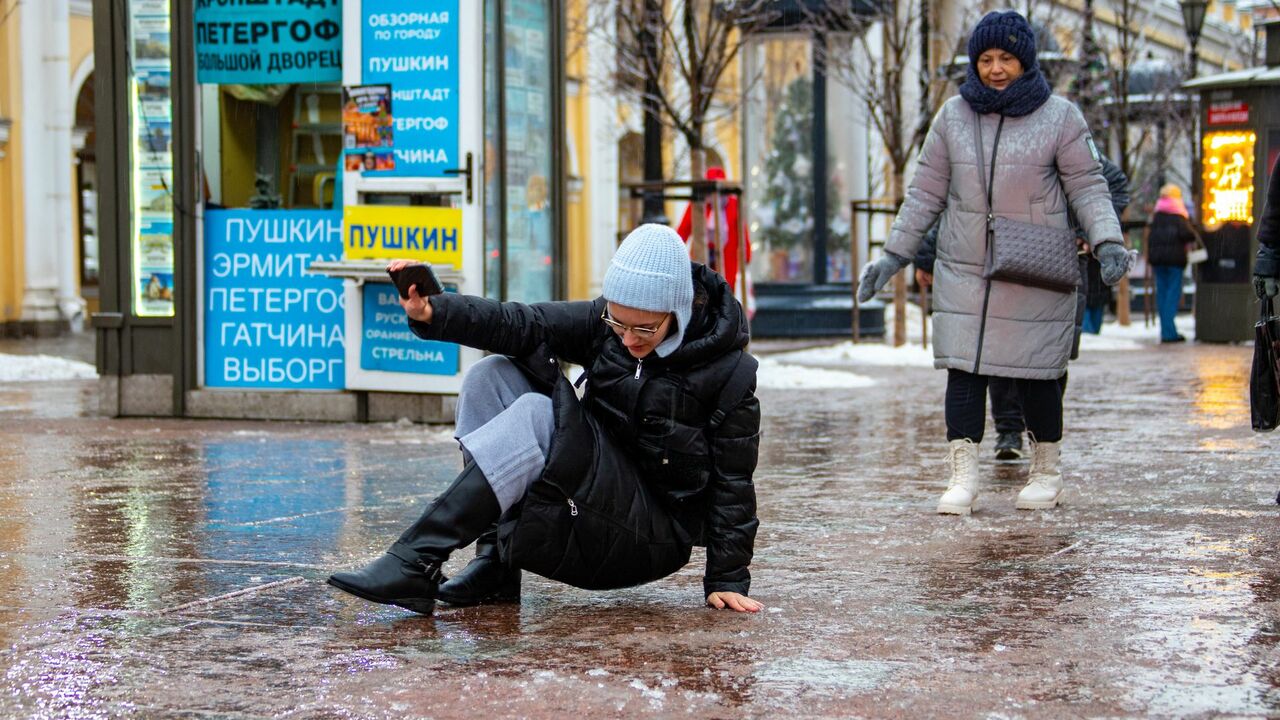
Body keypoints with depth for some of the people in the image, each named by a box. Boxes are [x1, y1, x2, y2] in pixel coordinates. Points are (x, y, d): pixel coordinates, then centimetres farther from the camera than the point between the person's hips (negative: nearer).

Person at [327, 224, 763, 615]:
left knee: (536, 417, -28)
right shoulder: (605, 323, 0)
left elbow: (732, 483, -10)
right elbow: (524, 325, -12)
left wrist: (727, 580, -13)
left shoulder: (729, 372, -13)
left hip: (654, 537, -7)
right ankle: (496, 561, -12)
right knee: (494, 376, -6)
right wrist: (432, 314, -26)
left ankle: (415, 562, -30)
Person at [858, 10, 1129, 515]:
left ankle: (1046, 473, 21)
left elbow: (1086, 187, 0)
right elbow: (926, 193, 9)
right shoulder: (954, 116, 5)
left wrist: (1108, 243, -15)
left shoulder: (1059, 117, -1)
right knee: (964, 370, -5)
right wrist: (894, 254, 6)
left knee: (1038, 373, 4)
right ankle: (963, 477, -2)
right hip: (964, 271, 2)